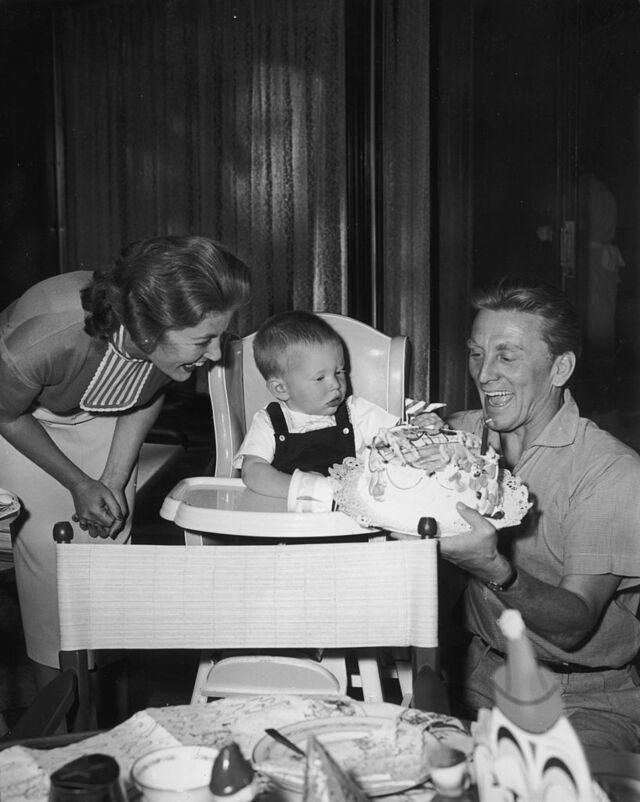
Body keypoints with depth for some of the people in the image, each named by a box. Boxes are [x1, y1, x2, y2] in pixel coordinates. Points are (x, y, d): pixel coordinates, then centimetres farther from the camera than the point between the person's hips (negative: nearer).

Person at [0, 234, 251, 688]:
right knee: (48, 549, -10)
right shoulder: (46, 340, -44)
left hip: (99, 417, 3)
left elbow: (150, 396, -6)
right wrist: (79, 484, -15)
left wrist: (114, 481, -11)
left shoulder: (176, 345, -31)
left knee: (112, 542, -2)